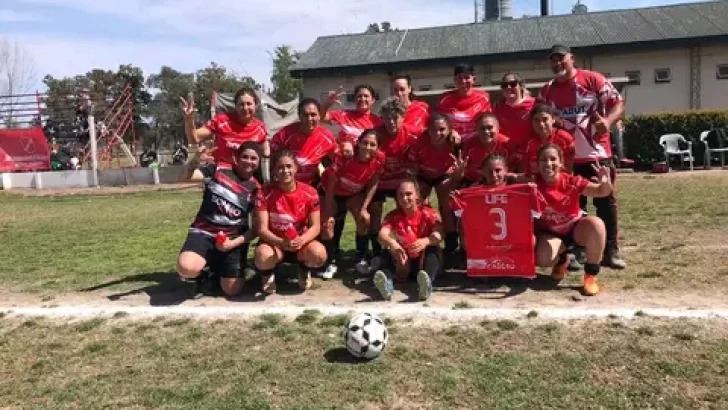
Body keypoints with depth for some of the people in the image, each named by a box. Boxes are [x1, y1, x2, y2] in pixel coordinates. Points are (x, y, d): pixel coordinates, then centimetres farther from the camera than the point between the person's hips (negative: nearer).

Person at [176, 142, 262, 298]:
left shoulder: (256, 189, 3)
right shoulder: (218, 170, 1)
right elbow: (186, 176, -10)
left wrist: (234, 243, -10)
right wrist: (196, 157, -29)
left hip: (233, 237, 1)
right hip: (204, 232, -1)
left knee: (232, 290, -8)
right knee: (186, 268, -31)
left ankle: (218, 273, 29)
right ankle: (202, 276, 9)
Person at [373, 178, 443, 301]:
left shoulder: (429, 213, -4)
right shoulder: (393, 216, 0)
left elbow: (439, 234, -24)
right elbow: (382, 234, -20)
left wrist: (425, 241, -48)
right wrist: (392, 243, -45)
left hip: (423, 261, -1)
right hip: (402, 262, 2)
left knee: (433, 249, -29)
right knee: (388, 253, -24)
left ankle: (426, 280, -58)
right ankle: (386, 280, -55)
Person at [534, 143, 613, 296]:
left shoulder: (571, 181, -19)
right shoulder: (534, 184, -19)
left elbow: (601, 192, -19)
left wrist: (606, 182, -43)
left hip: (575, 228, 0)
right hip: (550, 233, 0)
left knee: (596, 224, -34)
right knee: (542, 258, -31)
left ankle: (591, 275, -17)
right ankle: (561, 261, 13)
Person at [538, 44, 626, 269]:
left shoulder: (593, 79, -2)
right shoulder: (547, 91, 10)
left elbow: (618, 103, -5)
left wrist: (607, 120, -24)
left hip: (598, 154, -3)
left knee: (606, 202, 3)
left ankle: (611, 251, 12)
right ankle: (577, 250, 20)